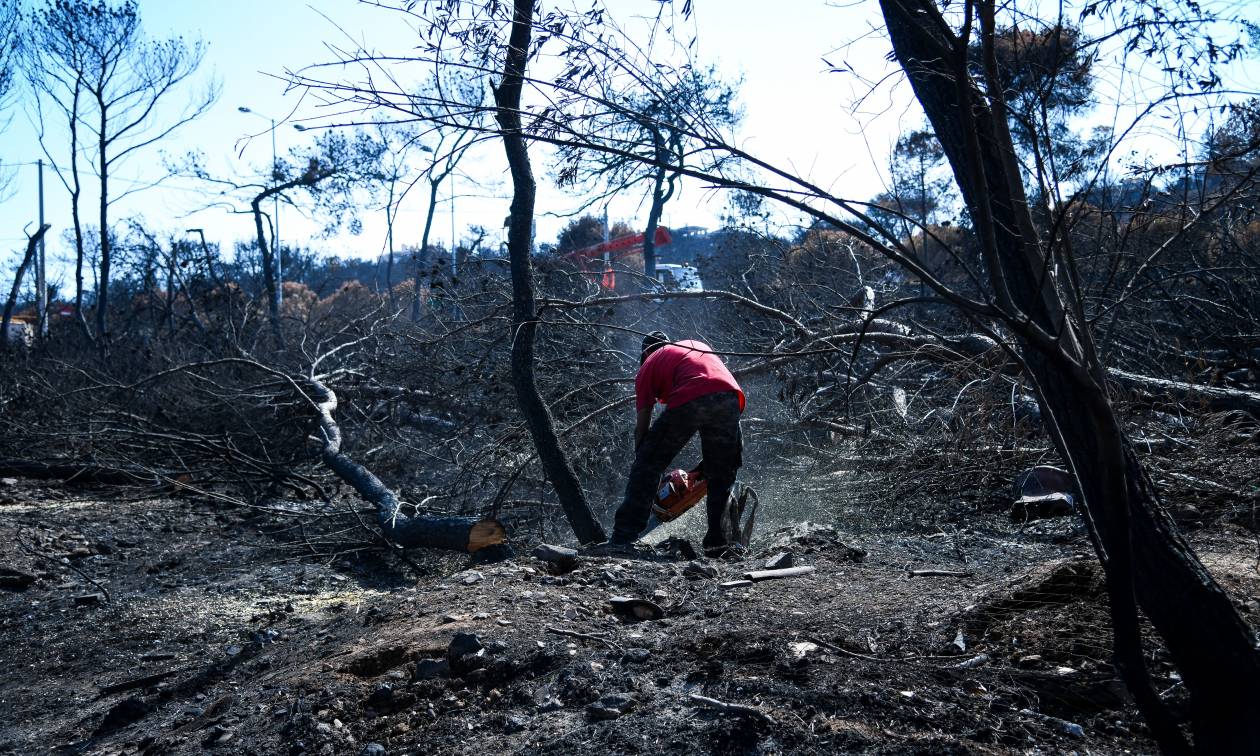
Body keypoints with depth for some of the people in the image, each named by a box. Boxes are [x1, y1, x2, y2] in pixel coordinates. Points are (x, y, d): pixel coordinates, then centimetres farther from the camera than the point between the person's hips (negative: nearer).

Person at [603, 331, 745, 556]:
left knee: (648, 465, 8)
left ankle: (623, 537, 3)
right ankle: (719, 542, 21)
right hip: (730, 398, 4)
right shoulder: (698, 345, 39)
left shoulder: (648, 365, 27)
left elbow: (642, 425, 21)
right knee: (722, 474, 20)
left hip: (688, 402, -4)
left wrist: (640, 455, 29)